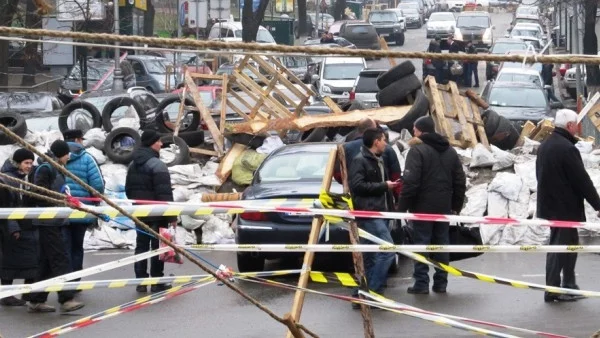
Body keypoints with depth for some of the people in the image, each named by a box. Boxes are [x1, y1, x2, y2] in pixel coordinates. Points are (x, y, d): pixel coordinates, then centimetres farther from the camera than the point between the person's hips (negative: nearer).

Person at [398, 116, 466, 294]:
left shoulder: (418, 150, -11)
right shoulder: (450, 152, 11)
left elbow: (410, 182, -17)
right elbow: (460, 181, 13)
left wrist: (402, 207, -12)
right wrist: (456, 206, 18)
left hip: (423, 207, -6)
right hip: (444, 207, 6)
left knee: (421, 243, -2)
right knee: (441, 243, 11)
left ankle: (421, 283, -3)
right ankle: (441, 282, 13)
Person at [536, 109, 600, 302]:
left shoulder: (545, 146, 10)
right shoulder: (567, 148, -20)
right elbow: (582, 180, -19)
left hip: (549, 204, 9)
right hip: (565, 208, -9)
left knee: (570, 244, 17)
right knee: (560, 246, -4)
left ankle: (569, 285, 22)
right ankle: (552, 290, -2)